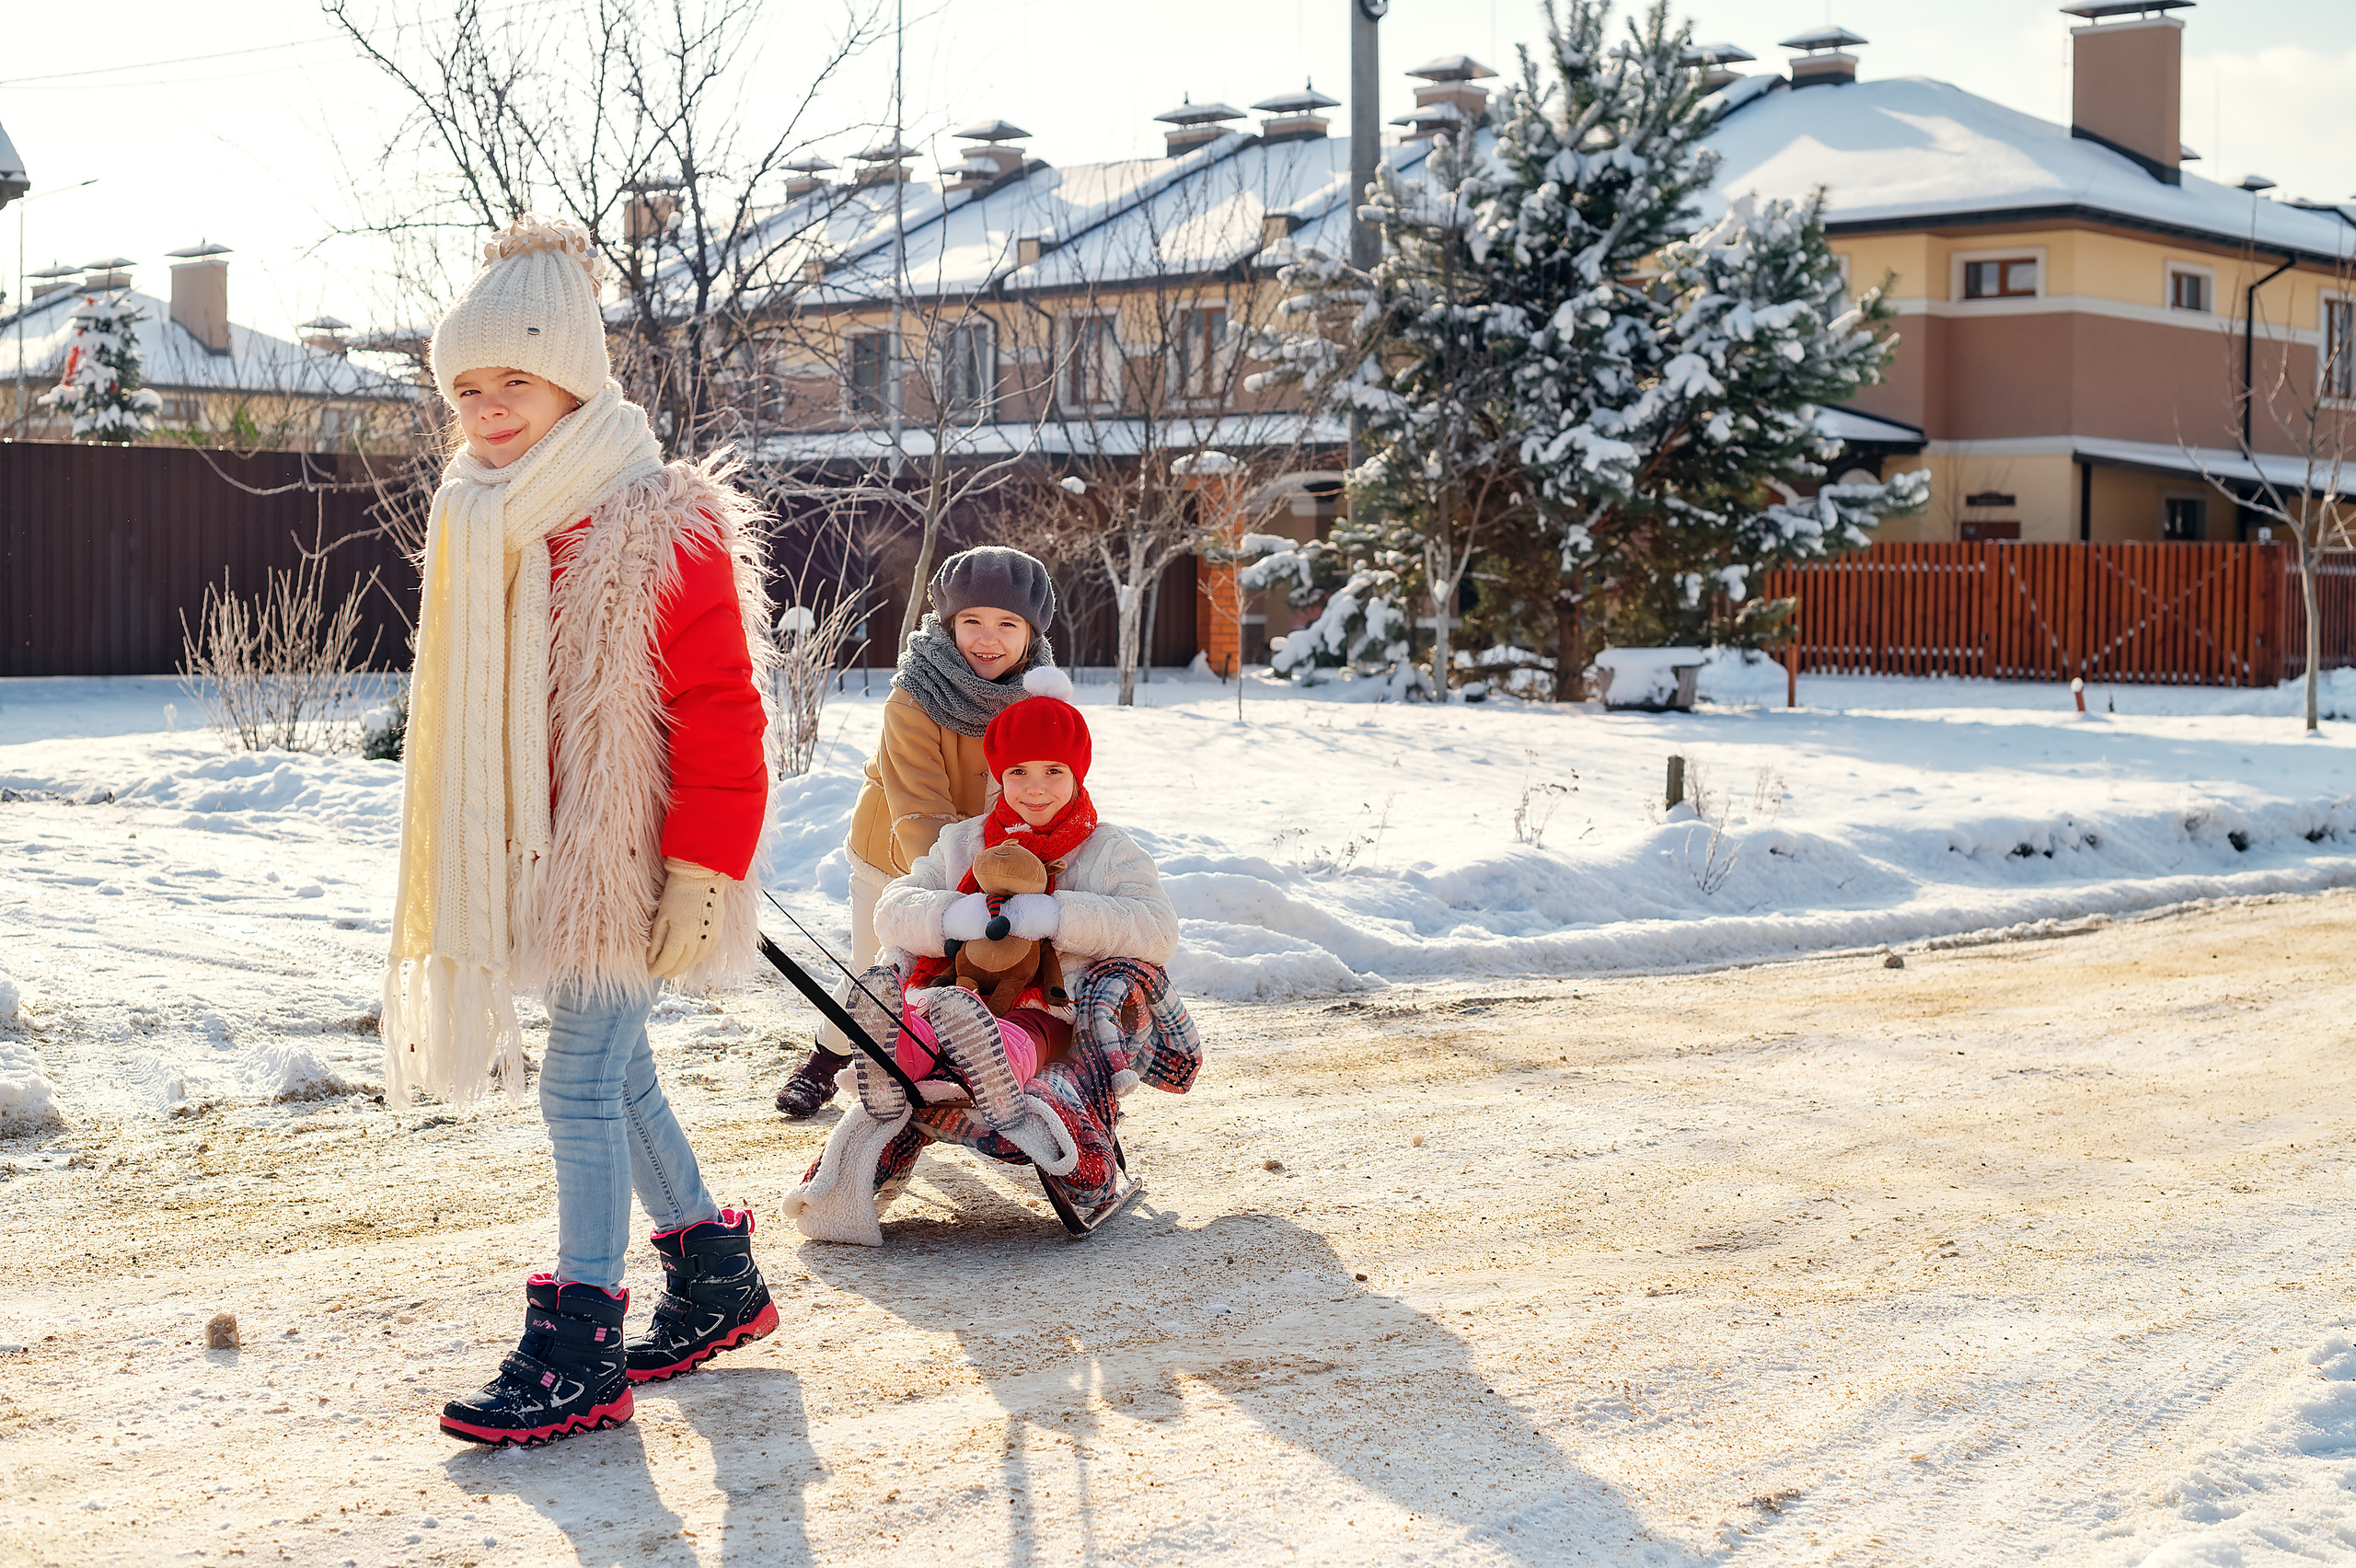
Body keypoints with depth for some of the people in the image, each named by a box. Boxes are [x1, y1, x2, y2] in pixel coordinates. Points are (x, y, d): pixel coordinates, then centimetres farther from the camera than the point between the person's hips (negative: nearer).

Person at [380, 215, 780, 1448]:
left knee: (579, 1081, -9)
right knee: (615, 1073, 16)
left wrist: (704, 870, -18)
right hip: (533, 860, 8)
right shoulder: (478, 528, 8)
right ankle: (716, 1276, 32)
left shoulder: (661, 526, -16)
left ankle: (578, 1350, 0)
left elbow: (721, 714, -16)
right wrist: (469, 865, 18)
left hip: (629, 858, -8)